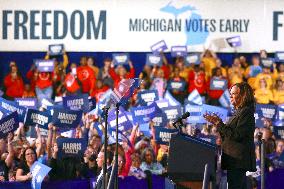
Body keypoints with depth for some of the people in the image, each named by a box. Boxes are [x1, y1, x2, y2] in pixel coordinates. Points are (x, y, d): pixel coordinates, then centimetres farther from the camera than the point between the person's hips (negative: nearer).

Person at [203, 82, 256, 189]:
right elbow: (229, 134, 21)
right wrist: (217, 123, 9)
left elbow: (236, 135, -20)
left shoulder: (246, 112, -13)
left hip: (238, 159, -11)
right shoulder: (239, 112, 19)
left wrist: (218, 123, -16)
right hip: (236, 160, 11)